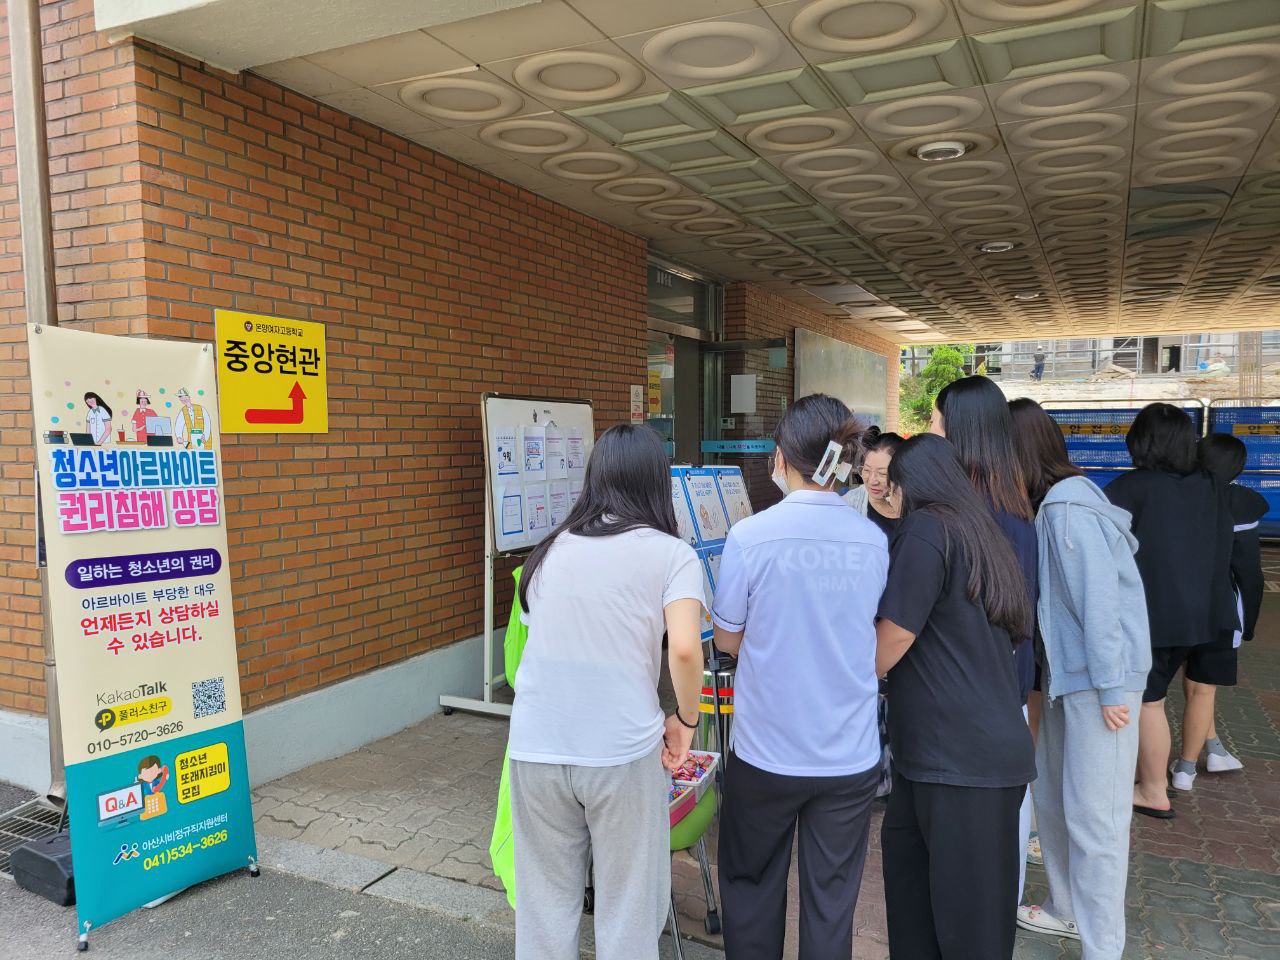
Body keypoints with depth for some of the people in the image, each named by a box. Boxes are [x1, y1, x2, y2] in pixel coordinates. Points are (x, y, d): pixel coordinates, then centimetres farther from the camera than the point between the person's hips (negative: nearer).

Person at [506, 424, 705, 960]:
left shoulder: (550, 549, 9)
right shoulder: (671, 554, -3)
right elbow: (685, 649, -18)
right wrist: (685, 720, -1)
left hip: (535, 749, 4)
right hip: (622, 753, -3)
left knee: (545, 903, 19)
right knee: (627, 911, 14)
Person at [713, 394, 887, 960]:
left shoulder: (752, 536, -15)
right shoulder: (873, 541, -4)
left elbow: (727, 639, -4)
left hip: (767, 753, -3)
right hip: (850, 758, 3)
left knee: (751, 890, 19)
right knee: (831, 903, 16)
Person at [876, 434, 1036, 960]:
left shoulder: (925, 530, -13)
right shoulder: (980, 533, 14)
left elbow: (887, 648, -12)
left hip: (959, 759, -9)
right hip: (988, 748, 9)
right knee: (907, 859, 19)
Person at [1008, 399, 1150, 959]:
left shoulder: (1070, 510, -20)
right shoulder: (1051, 507, 7)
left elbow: (1100, 602, -21)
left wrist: (1109, 687, -17)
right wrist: (1043, 674, 9)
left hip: (1100, 680, -9)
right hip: (1066, 675, 9)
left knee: (1092, 813, -1)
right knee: (1052, 798, 18)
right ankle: (1067, 910, 35)